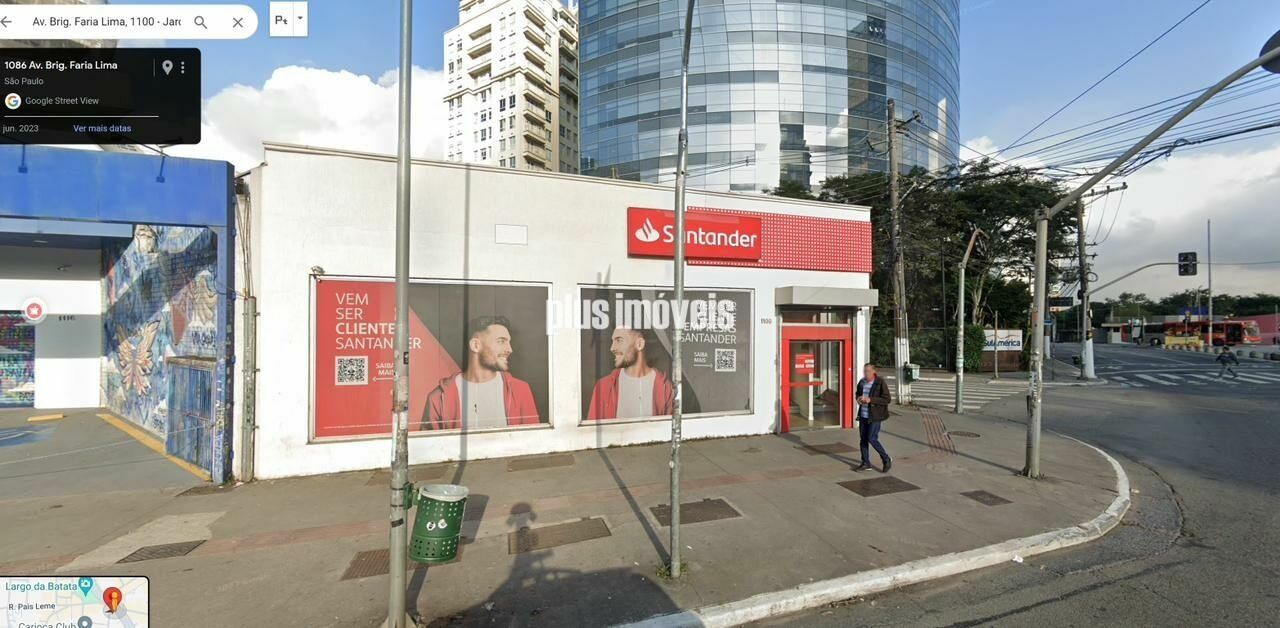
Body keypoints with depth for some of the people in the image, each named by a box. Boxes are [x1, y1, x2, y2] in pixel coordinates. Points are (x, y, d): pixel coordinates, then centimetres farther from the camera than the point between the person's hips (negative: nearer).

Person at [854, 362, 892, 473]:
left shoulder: (880, 383, -14)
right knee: (863, 439, 7)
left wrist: (870, 400, -24)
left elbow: (887, 399, -16)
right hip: (863, 415, 6)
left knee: (872, 439, -8)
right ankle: (866, 463, 19)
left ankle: (886, 460, 14)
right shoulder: (862, 382, 4)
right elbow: (858, 394, 20)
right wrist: (858, 399, -4)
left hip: (875, 416, -6)